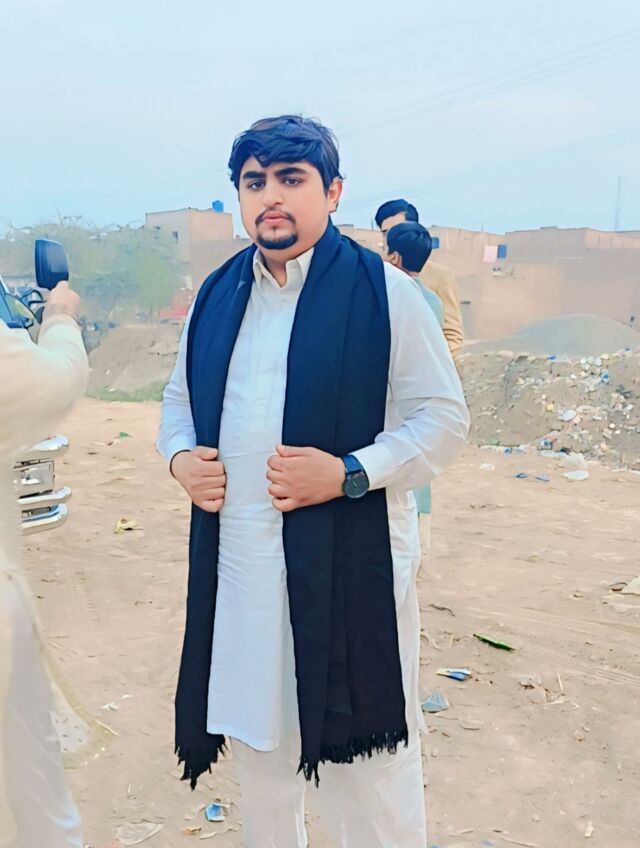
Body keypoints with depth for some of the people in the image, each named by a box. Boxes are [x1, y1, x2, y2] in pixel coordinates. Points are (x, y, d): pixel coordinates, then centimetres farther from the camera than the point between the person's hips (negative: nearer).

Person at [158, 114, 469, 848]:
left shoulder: (384, 293, -7)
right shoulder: (217, 294, 8)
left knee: (363, 749, 7)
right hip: (236, 560, 5)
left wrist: (350, 474, -21)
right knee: (255, 730, 22)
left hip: (351, 565, -5)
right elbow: (180, 396, 19)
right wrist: (179, 456, -2)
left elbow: (443, 418, -7)